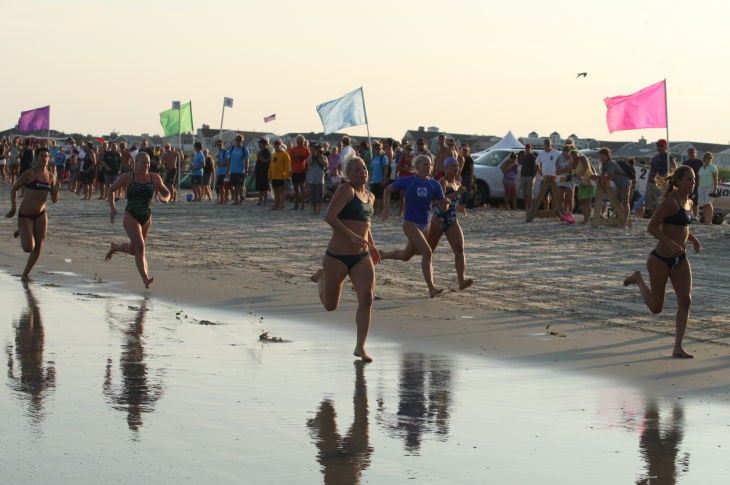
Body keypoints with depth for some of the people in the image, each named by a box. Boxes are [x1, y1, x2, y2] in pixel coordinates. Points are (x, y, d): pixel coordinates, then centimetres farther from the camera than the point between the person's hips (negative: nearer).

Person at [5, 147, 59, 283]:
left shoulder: (50, 176, 4)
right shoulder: (30, 173, -11)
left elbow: (54, 200, 8)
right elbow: (14, 188, -2)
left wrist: (56, 191, -13)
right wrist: (13, 207, -8)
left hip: (41, 215, 5)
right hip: (25, 215, -5)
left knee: (38, 247, 1)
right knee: (29, 247, -12)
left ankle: (26, 274, 22)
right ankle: (21, 232, 23)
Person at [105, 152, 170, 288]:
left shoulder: (155, 178, 1)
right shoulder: (127, 178, -6)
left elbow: (166, 193, 9)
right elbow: (111, 191, 5)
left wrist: (165, 199, -15)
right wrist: (113, 209, -6)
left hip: (147, 218, 5)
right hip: (131, 217, -4)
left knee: (133, 249, 18)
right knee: (140, 246, -20)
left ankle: (115, 247, 51)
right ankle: (145, 279, -24)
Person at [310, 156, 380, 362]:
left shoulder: (370, 196, 13)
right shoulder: (346, 190, -11)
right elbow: (329, 216, -22)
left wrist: (372, 245, 20)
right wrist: (353, 237, -28)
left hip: (362, 257, 6)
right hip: (337, 256, -6)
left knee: (367, 299, -13)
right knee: (330, 305, 8)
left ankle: (360, 347, -5)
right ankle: (322, 277, 41)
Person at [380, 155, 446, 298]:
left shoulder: (434, 185, 0)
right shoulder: (407, 181, -7)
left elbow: (442, 207, -1)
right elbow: (388, 190, 7)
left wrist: (445, 202, -24)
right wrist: (386, 207, -5)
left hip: (426, 226, 5)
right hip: (410, 224, -5)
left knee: (406, 256, 19)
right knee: (427, 252, -20)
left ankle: (380, 255, 47)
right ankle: (431, 289, -19)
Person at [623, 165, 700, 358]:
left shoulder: (688, 202, 9)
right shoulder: (670, 201, -17)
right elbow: (651, 227, -21)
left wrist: (693, 239, 8)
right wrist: (671, 244, -30)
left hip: (680, 259, 7)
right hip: (661, 259, -7)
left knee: (685, 301, -7)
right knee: (656, 307, 5)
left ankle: (678, 348, -3)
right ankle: (638, 279, 33)